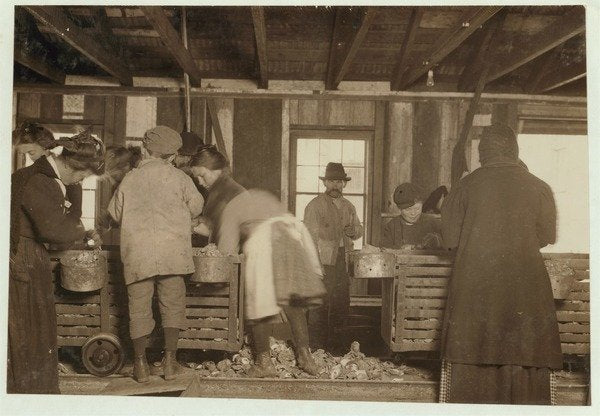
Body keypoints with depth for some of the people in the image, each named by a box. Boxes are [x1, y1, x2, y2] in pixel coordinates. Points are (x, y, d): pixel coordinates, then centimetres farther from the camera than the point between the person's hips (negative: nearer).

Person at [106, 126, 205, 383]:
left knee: (139, 307, 8)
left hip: (137, 251, 1)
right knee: (172, 304, 8)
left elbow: (115, 213, 18)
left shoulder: (129, 179, 9)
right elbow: (196, 207, 11)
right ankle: (170, 361, 9)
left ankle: (141, 365, 14)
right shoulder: (178, 177, 5)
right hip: (171, 249, -1)